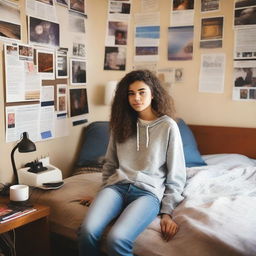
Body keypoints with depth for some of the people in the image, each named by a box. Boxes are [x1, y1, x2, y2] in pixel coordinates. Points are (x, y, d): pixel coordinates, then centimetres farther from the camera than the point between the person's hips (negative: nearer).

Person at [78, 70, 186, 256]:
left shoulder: (168, 126, -1)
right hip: (118, 186, 4)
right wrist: (105, 194, 10)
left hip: (149, 191, -3)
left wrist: (167, 211, -4)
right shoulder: (122, 123, 11)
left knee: (117, 239, -29)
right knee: (88, 231, -24)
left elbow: (176, 175, 0)